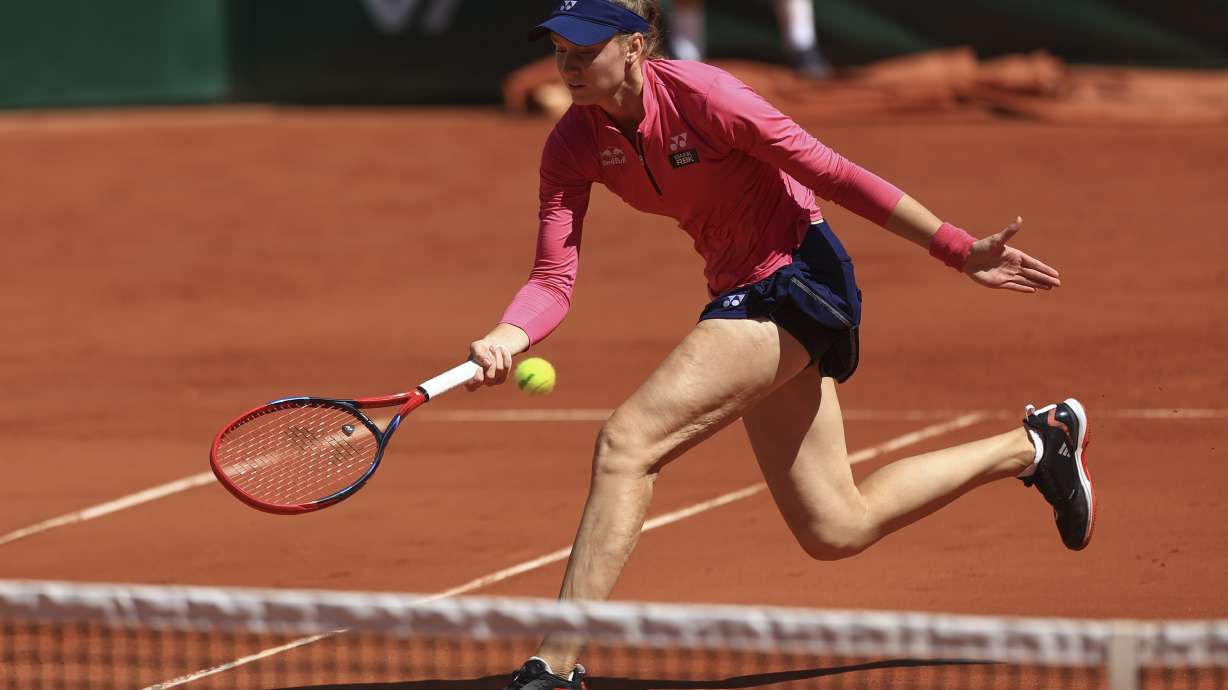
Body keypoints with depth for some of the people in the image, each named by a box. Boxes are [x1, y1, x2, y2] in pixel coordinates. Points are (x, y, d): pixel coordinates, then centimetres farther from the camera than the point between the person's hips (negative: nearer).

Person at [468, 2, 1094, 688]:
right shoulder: (574, 145, -4)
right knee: (836, 529, 16)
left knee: (627, 440, -22)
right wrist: (507, 338, -32)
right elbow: (554, 276, -9)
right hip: (740, 294, 8)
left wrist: (961, 251, -14)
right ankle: (1033, 445, 35)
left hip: (795, 278, -8)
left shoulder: (702, 96, -22)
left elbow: (832, 173, -15)